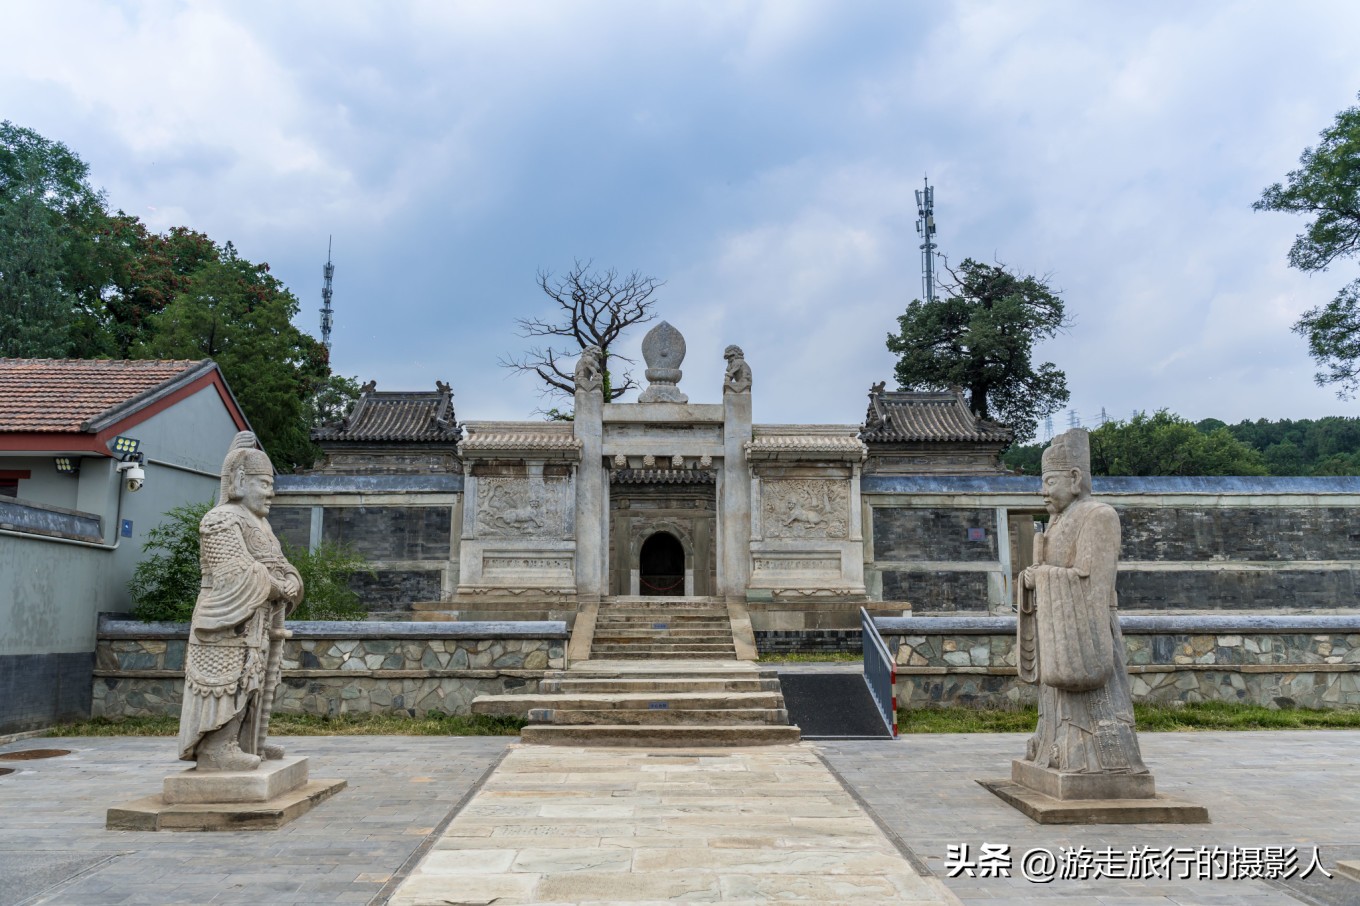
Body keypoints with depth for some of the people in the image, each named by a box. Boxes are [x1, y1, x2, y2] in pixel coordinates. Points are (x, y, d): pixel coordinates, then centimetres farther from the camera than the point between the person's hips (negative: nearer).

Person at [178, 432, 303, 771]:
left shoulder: (258, 523, 18)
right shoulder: (221, 521, -10)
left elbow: (281, 567, 13)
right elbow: (237, 573, -20)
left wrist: (291, 585, -8)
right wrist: (277, 589, -12)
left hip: (258, 625, 9)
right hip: (232, 622, -9)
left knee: (253, 682, 11)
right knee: (229, 678, -11)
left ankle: (246, 743, 18)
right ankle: (215, 749, -8)